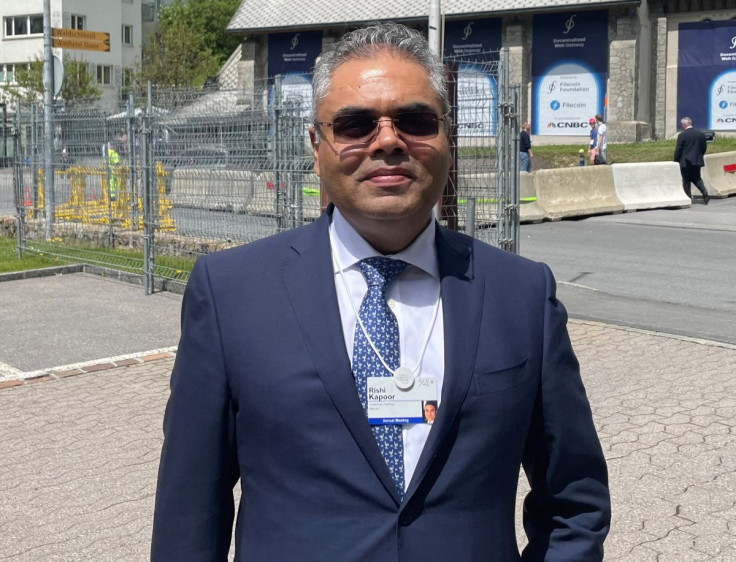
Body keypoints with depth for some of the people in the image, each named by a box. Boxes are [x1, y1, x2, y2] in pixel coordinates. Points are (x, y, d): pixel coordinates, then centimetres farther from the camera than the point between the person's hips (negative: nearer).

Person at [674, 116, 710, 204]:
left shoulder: (682, 135, -13)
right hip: (697, 161, 5)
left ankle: (688, 198, 5)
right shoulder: (701, 134, 3)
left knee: (686, 180, 5)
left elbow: (678, 150, -10)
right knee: (697, 178, 16)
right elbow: (704, 148, 9)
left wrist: (676, 161, 1)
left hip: (686, 162, -5)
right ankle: (705, 193, -2)